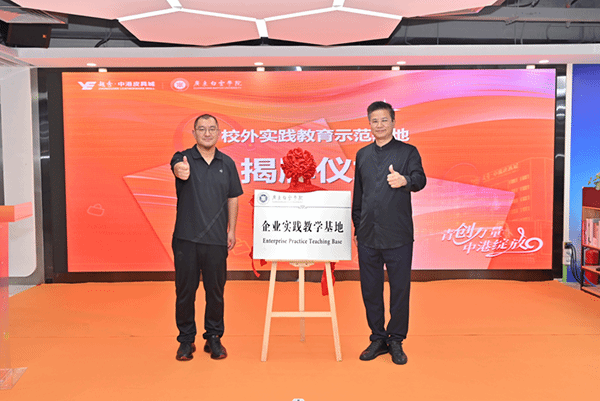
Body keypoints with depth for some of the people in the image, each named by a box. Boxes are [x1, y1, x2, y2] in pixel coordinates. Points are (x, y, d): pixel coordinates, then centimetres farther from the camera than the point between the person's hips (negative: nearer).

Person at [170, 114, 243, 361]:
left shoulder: (227, 163, 8)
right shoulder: (184, 158, -1)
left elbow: (233, 199, 11)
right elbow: (177, 167, -26)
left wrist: (232, 230, 5)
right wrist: (180, 171, -50)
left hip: (217, 239, 2)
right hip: (186, 238, -2)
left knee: (215, 290, 9)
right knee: (185, 290, 7)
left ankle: (214, 338, 26)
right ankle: (186, 340, 23)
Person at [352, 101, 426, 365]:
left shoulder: (408, 152, 2)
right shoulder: (362, 155, 13)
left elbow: (420, 180, -15)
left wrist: (405, 180, -38)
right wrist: (357, 226, 13)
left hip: (398, 235, -3)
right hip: (368, 235, 4)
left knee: (400, 289, 3)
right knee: (370, 289, 9)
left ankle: (396, 341, 20)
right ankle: (378, 338, 25)